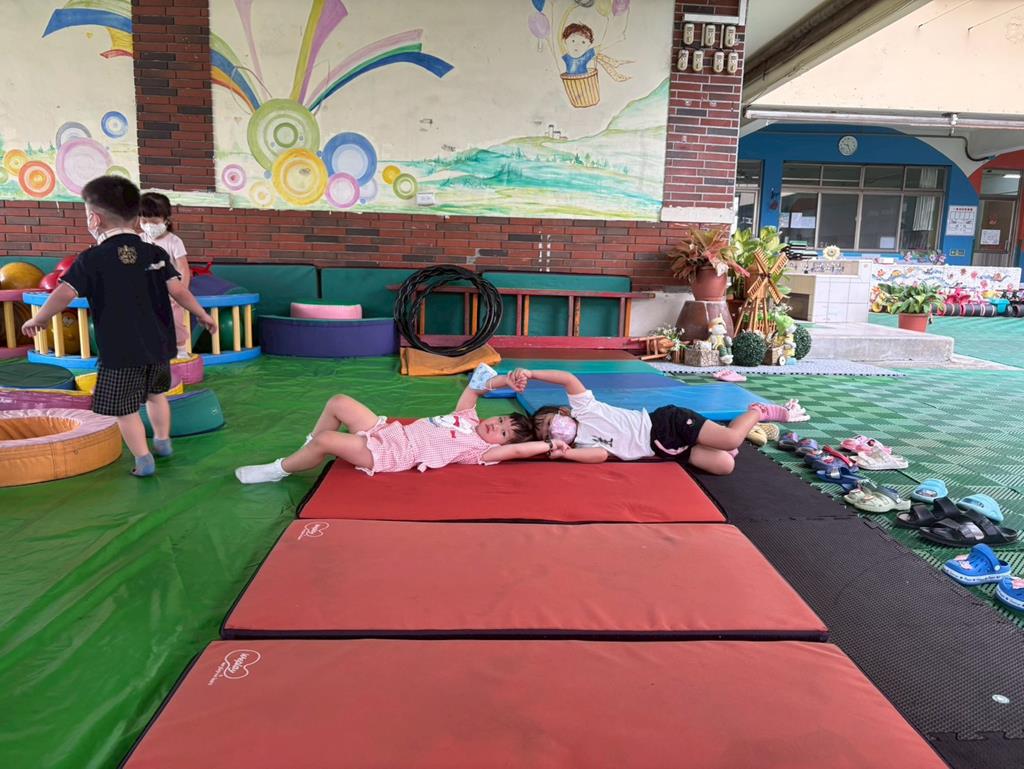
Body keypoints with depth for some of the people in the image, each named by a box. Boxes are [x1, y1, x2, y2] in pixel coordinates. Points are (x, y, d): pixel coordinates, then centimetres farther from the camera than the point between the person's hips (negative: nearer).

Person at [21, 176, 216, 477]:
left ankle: (143, 459, 9)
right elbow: (178, 290, -3)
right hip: (158, 345, 5)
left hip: (120, 351, -5)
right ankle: (163, 441, 35)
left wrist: (39, 319, 5)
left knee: (124, 407, 7)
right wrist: (202, 314, 9)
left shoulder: (91, 259, -8)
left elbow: (63, 294, -11)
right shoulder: (155, 253, 1)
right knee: (155, 393, 25)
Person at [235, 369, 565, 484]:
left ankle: (277, 471, 4)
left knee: (325, 440, -23)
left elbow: (517, 450, -26)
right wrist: (506, 380, 6)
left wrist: (550, 445, -20)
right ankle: (306, 451, 20)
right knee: (338, 402, 3)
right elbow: (476, 386, 17)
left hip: (387, 455, -8)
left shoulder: (479, 451, -12)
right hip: (387, 431, 8)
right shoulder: (467, 418, 10)